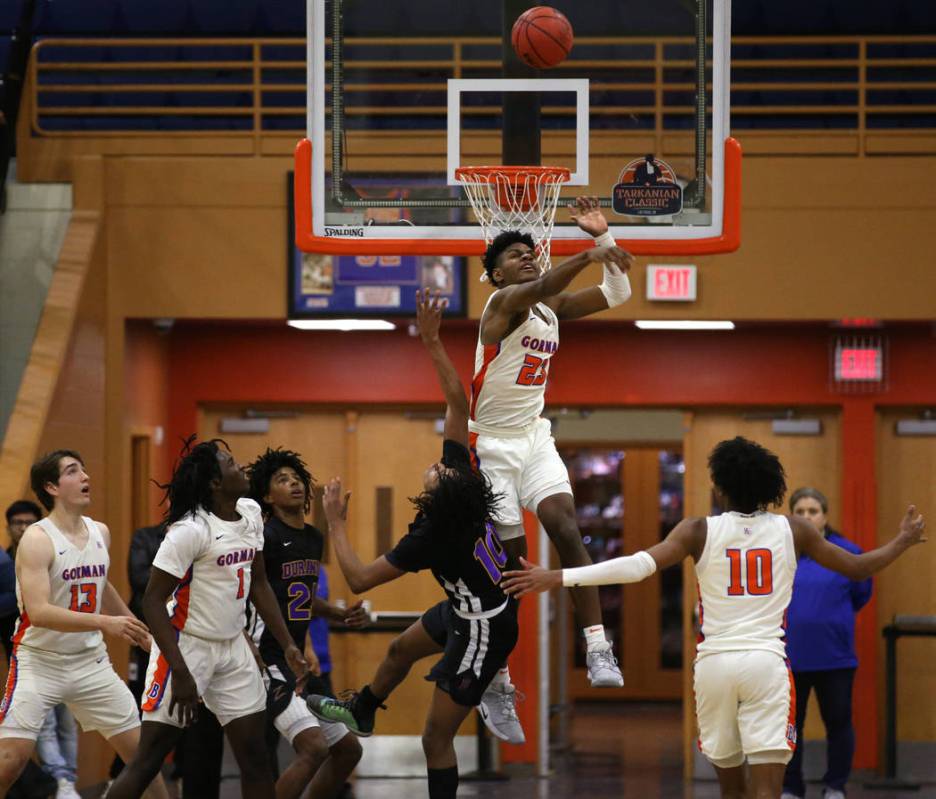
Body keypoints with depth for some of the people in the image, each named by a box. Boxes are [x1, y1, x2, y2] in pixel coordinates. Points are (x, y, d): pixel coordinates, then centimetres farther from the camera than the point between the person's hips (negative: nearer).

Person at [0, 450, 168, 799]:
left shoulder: (100, 532, 5)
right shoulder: (37, 539, -16)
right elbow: (38, 612, -28)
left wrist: (141, 633, 32)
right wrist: (107, 622, -34)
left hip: (90, 661, 6)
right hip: (39, 662, -6)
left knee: (141, 747, 8)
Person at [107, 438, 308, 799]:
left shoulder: (251, 513, 4)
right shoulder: (191, 529, -20)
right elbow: (153, 601, -20)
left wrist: (288, 645, 11)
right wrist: (181, 674, -24)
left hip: (233, 648, 8)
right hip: (186, 646, -8)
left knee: (254, 756, 8)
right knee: (149, 758, -7)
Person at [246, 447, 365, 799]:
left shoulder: (314, 538, 13)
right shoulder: (265, 538, -14)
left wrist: (341, 615, 13)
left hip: (296, 663, 9)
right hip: (268, 663, -9)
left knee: (348, 749, 12)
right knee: (314, 747, -24)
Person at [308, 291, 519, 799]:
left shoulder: (430, 539, -35)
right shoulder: (464, 475, -21)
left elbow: (358, 579, -27)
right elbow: (458, 401, -17)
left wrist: (335, 522, -18)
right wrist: (432, 343, -19)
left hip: (483, 632, -9)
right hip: (466, 607, 9)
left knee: (436, 738, -3)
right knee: (401, 648, 33)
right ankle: (360, 711, 60)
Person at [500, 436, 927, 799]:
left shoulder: (699, 531, -1)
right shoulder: (793, 530, 4)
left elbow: (638, 565, -13)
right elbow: (857, 568, 12)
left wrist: (555, 578, -13)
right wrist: (904, 541, 31)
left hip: (715, 663, 1)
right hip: (767, 663, -1)